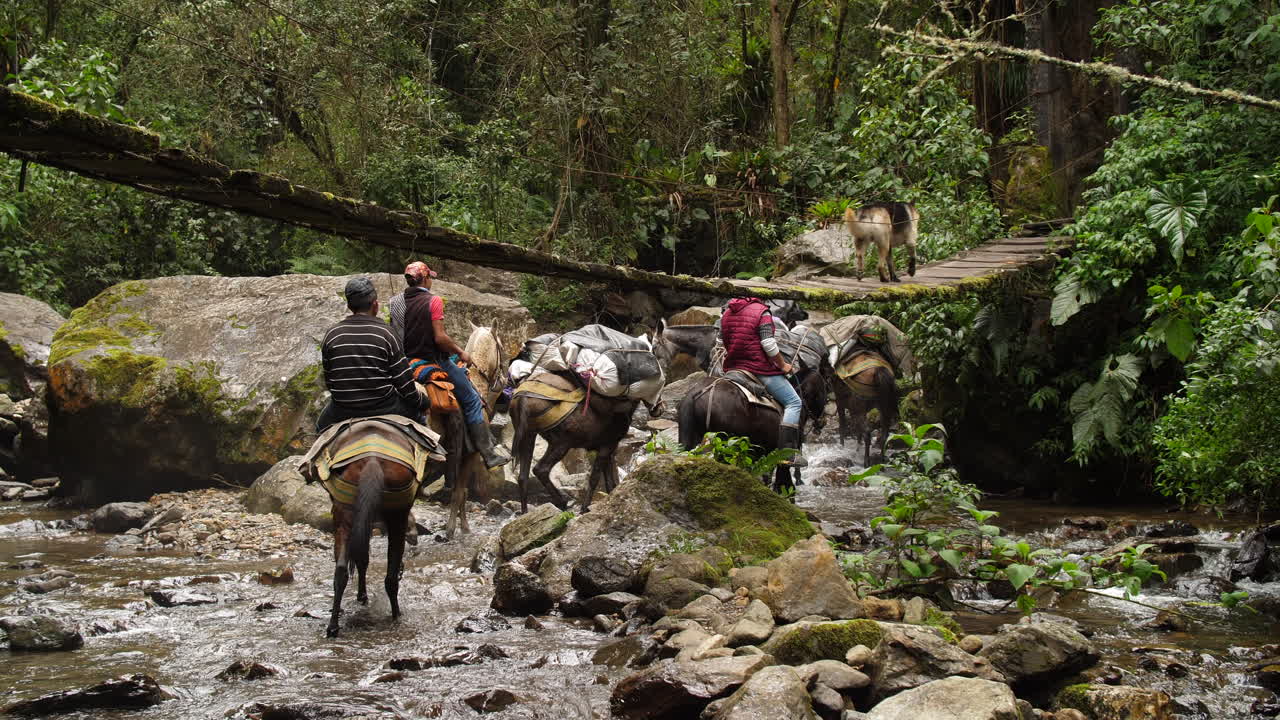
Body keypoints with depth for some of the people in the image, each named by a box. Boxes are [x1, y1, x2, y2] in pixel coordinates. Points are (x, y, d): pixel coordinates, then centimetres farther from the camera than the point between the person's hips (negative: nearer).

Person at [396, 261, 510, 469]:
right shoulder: (433, 301, -15)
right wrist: (461, 352, -7)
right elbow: (440, 337, -21)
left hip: (407, 361, 8)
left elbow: (392, 333, 6)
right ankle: (488, 454, 1)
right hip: (434, 360, -8)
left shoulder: (396, 302, 3)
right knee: (472, 400, 3)